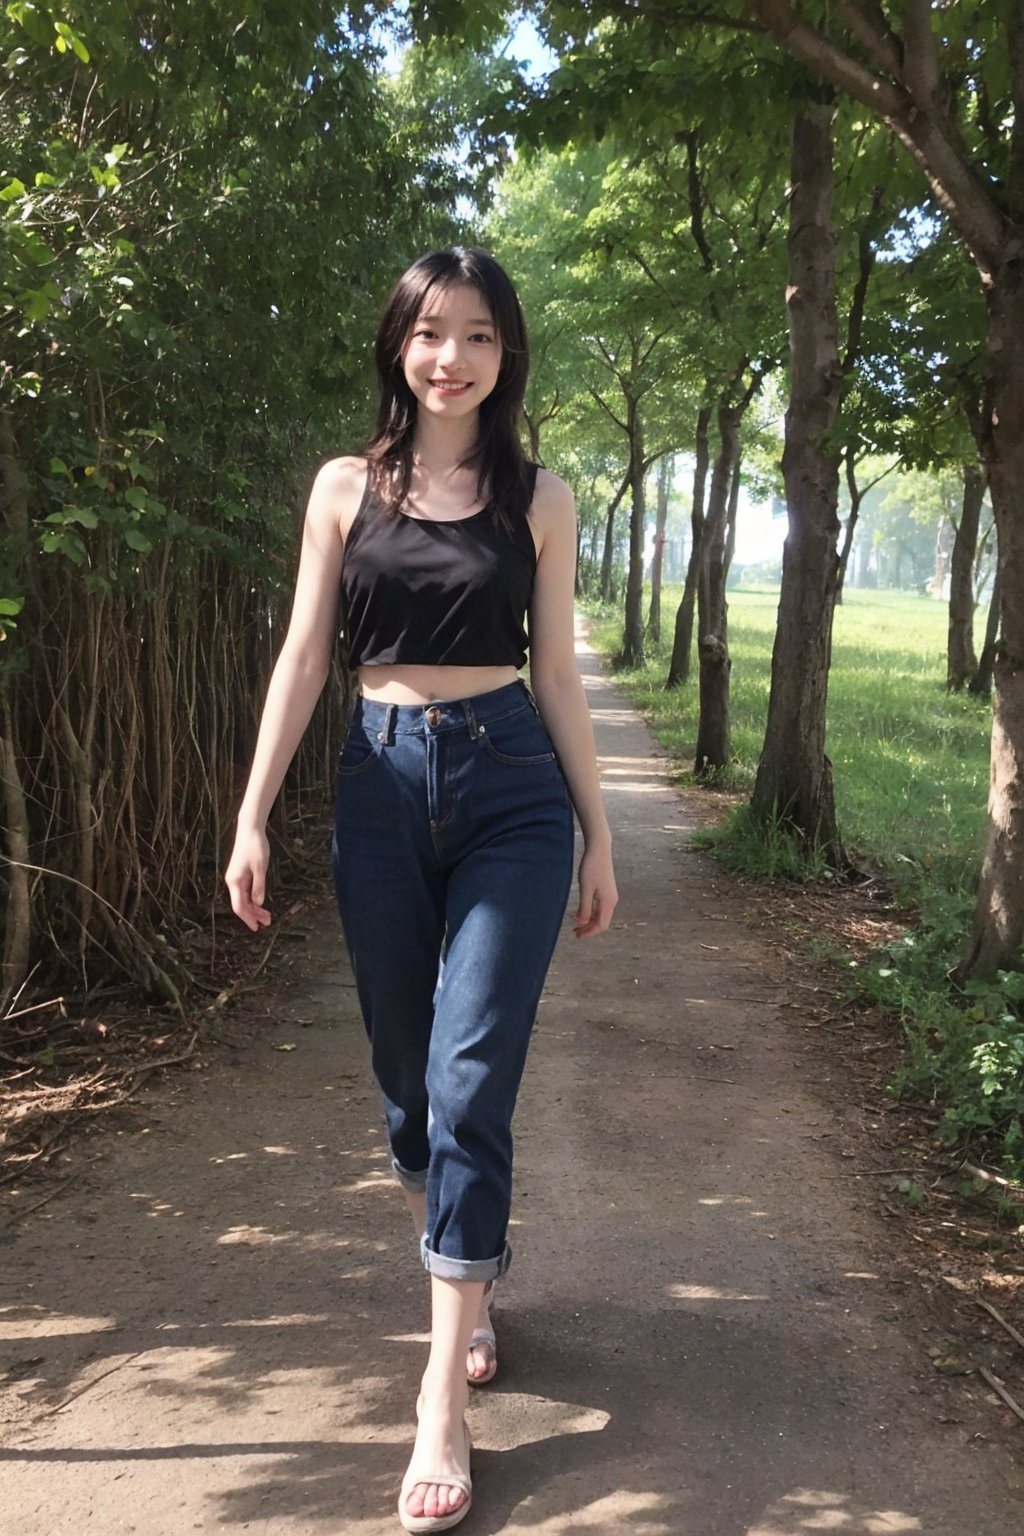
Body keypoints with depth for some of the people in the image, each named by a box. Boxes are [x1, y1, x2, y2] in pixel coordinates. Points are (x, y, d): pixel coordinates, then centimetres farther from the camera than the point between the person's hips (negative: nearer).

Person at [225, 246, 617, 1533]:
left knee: (471, 1079, -7)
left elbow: (556, 674, 7)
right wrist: (252, 816, -2)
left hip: (510, 791, -1)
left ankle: (444, 1400, 1)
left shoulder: (536, 498, 5)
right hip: (381, 788, 2)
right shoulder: (348, 488, 7)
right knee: (406, 1074, 11)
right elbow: (302, 656, 4)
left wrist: (598, 834, 7)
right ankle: (467, 1286, 37)